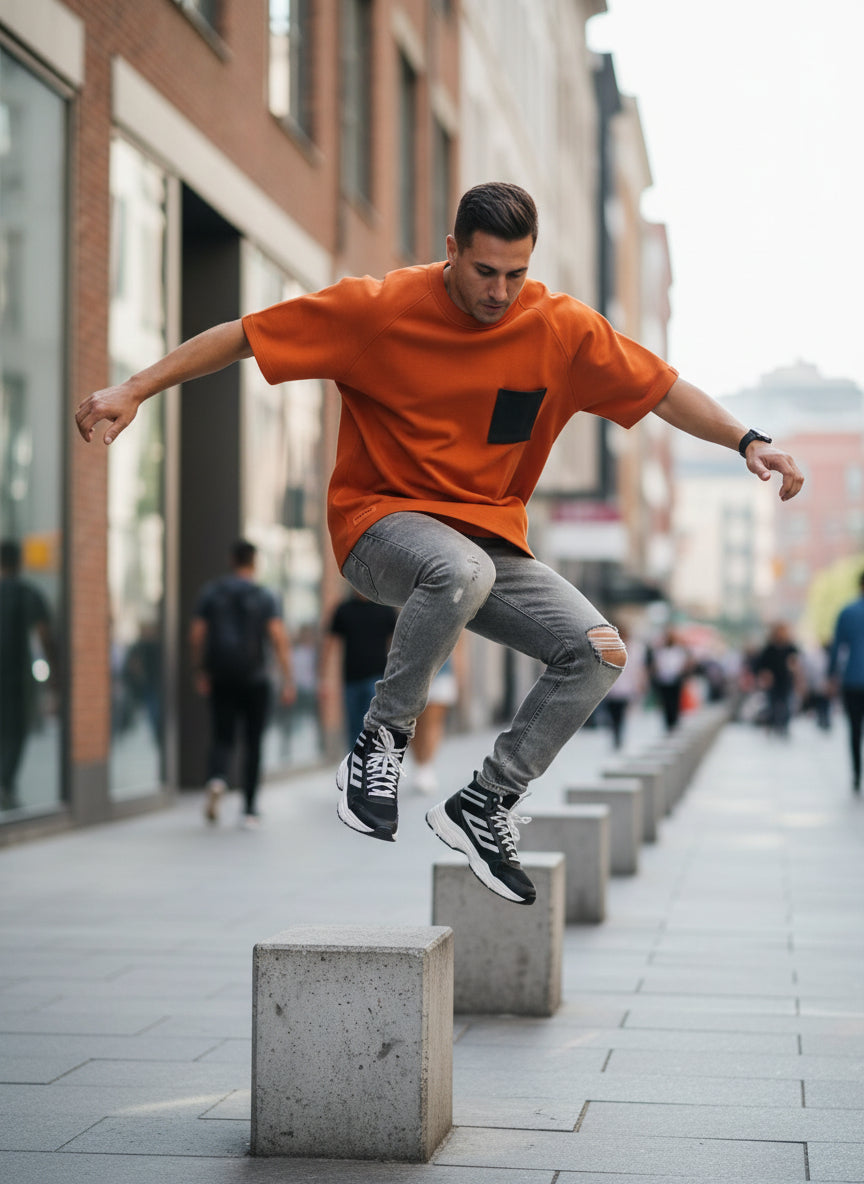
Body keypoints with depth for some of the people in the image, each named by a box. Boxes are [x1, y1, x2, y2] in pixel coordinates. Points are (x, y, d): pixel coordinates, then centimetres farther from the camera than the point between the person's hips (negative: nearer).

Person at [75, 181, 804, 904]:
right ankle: (382, 740, -18)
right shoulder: (379, 308, -12)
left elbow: (662, 389, 6)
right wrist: (134, 391, -13)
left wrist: (748, 441, -6)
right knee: (462, 569, -40)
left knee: (598, 652, -15)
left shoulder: (564, 329, -4)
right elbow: (242, 337, -7)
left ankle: (483, 806, -1)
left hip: (491, 537, 5)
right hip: (380, 520, -4)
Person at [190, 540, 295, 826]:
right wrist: (288, 681, -12)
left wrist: (200, 673, 11)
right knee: (253, 743, 9)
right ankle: (250, 810, 11)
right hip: (254, 680, -1)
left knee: (222, 738, 7)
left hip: (221, 681, 1)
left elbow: (196, 636, 0)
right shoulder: (264, 598, -3)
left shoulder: (210, 592, 3)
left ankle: (217, 778, -26)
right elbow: (279, 640, -12)